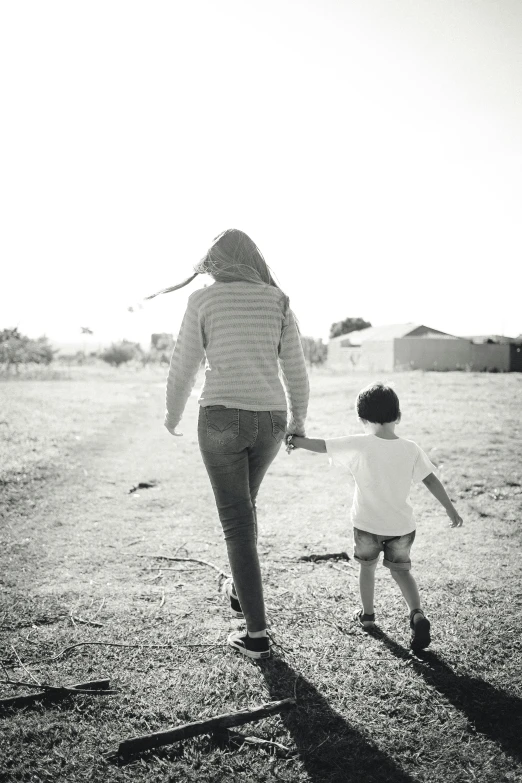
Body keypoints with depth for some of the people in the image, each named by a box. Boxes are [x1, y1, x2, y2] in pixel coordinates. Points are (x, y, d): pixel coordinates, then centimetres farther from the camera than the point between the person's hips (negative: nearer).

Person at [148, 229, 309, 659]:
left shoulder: (203, 300, -3)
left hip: (222, 418, -4)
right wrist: (298, 422, 20)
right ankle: (240, 591, 42)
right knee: (244, 501, 28)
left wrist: (173, 415, 19)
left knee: (237, 522, 3)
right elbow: (296, 369, 6)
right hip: (269, 420, 4)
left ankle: (257, 634, 3)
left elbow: (184, 368, 1)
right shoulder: (278, 301, 6)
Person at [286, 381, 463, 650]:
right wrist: (450, 509, 6)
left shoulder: (359, 446, -15)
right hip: (402, 526, 2)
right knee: (401, 571, 19)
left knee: (367, 566, 23)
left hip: (367, 525, -2)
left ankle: (367, 614, 34)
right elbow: (431, 480, -3)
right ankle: (417, 614, -1)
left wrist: (294, 440, 0)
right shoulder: (411, 449, -7)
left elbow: (321, 445, -13)